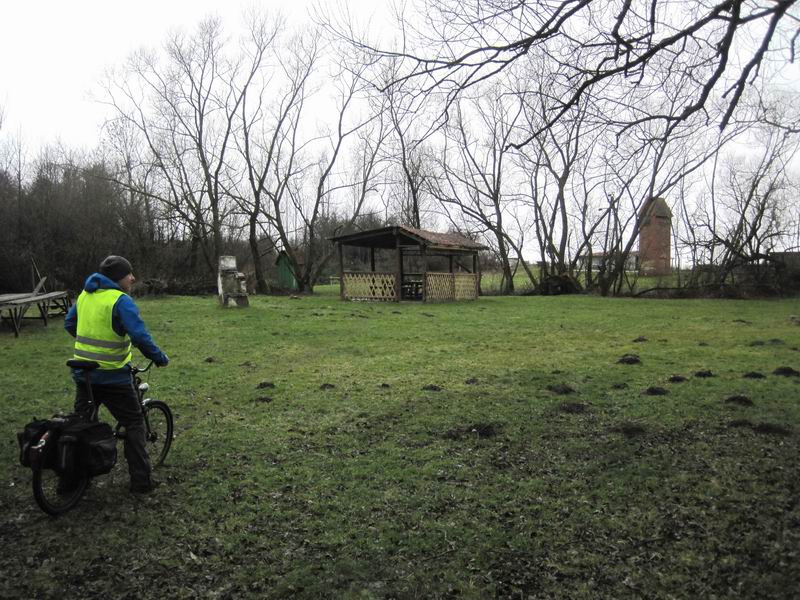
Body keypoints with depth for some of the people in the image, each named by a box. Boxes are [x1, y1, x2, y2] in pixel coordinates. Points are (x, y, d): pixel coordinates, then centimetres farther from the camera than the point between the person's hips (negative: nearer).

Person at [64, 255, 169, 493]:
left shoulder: (85, 294, 6)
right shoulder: (121, 300, -17)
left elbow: (69, 324, 19)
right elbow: (140, 337, -26)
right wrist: (160, 358, -13)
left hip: (82, 373, 7)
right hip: (112, 377, -7)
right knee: (134, 423, 6)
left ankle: (69, 476, 29)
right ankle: (141, 480, 8)